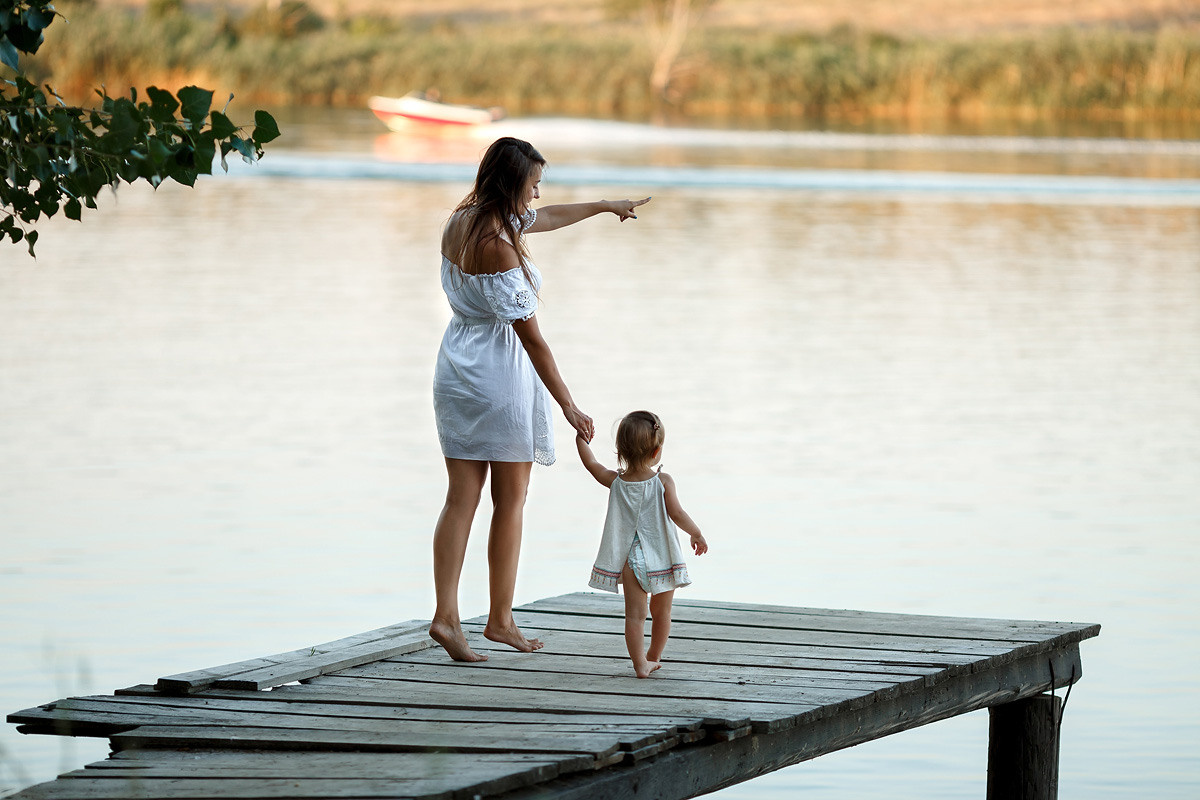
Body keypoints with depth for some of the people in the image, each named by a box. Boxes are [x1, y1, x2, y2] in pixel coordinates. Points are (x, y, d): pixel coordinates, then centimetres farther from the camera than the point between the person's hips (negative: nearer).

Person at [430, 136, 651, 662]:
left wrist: (605, 206, 37)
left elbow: (546, 218, 23)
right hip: (501, 372, -8)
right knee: (509, 501, 6)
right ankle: (500, 620, 12)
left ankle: (445, 615, -5)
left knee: (461, 498, 4)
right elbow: (531, 338, -22)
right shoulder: (498, 247, -23)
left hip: (456, 370, 8)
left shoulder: (464, 221, 4)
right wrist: (568, 407, -18)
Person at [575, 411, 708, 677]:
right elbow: (676, 514, -15)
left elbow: (590, 463, 8)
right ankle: (654, 658, 30)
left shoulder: (615, 482, -3)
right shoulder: (663, 482, -12)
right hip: (661, 557, -1)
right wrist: (696, 534, -1)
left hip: (631, 559, 1)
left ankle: (640, 663, -2)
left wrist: (582, 440, 24)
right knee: (661, 612, 17)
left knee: (635, 614, 3)